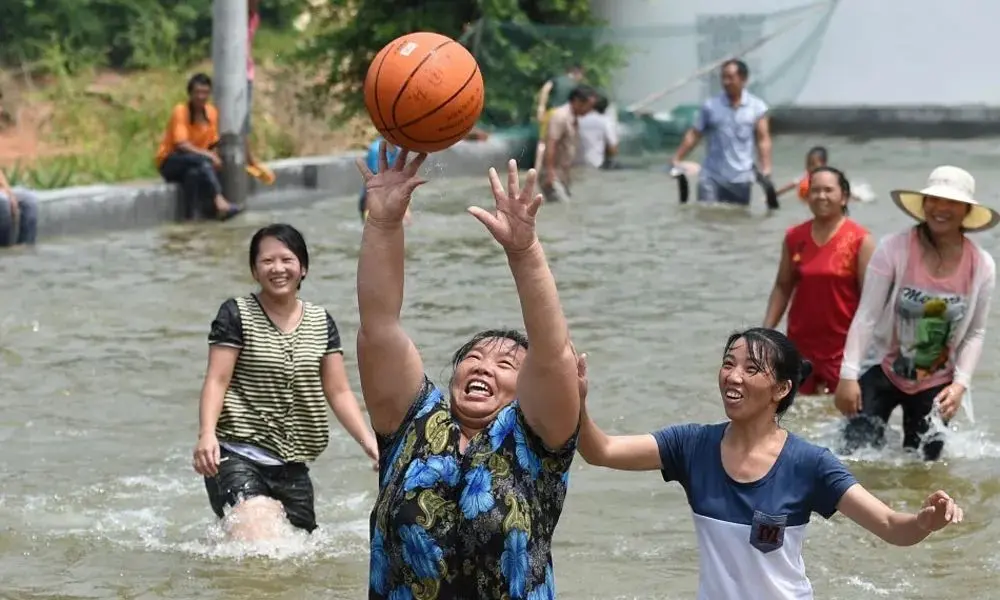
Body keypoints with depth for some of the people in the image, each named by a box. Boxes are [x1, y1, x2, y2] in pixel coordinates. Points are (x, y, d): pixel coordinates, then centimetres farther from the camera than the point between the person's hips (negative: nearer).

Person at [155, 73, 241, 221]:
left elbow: (212, 144, 6)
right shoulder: (180, 111, -14)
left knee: (195, 173, -34)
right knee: (203, 161, -36)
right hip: (170, 163, -5)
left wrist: (214, 158, -15)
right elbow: (181, 144, -24)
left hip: (196, 163, 5)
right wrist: (208, 155, -33)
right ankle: (219, 202, -48)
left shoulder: (211, 112, 3)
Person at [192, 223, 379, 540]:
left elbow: (339, 392, 11)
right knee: (261, 552, -27)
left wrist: (368, 440, -2)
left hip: (292, 466, 6)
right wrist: (207, 433, -25)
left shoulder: (321, 323, 11)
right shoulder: (236, 315, -2)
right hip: (239, 457, -6)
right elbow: (216, 381, -8)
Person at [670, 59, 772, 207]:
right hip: (712, 176, -1)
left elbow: (763, 139, -2)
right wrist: (677, 159, -4)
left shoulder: (757, 107, 0)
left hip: (741, 178, 1)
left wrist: (766, 168, -13)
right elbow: (694, 135, 4)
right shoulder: (710, 106, 0)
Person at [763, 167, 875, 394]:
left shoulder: (859, 240, -7)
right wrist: (766, 331, 5)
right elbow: (783, 287, 12)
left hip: (843, 348, -4)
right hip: (800, 344, 4)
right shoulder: (794, 237, 6)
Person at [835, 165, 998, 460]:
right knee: (858, 451, -13)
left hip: (936, 383, 2)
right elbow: (866, 316, -15)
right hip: (883, 370, -2)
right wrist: (848, 375, -20)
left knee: (923, 462, 9)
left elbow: (975, 333, -1)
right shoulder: (894, 249, -17)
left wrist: (960, 384, -12)